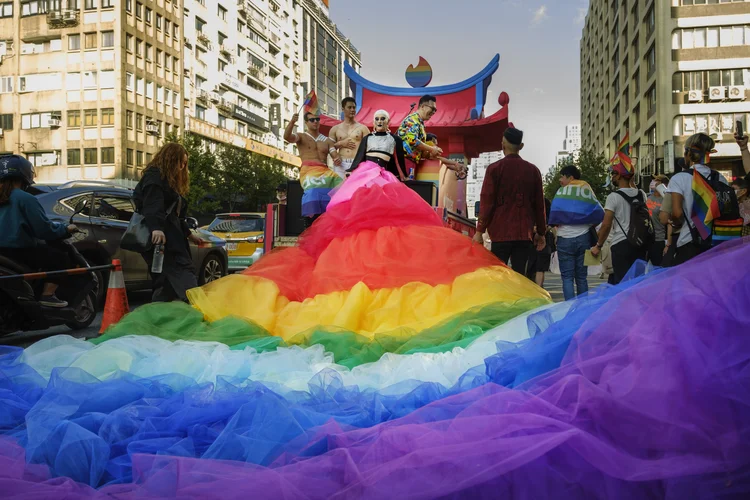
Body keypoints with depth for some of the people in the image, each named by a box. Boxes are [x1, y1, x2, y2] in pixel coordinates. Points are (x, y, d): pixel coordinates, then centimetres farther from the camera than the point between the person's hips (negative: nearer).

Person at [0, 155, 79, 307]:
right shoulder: (25, 199, -13)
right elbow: (44, 229, -15)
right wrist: (66, 229, 3)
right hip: (18, 251, -9)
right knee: (61, 259, 3)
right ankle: (47, 295, -6)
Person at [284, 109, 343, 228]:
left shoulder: (328, 141, 24)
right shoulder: (302, 137, 16)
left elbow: (335, 155, 10)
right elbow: (287, 137, -4)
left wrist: (338, 160, -15)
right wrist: (292, 122, -23)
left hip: (325, 172, 4)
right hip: (308, 171, -4)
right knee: (313, 190, -33)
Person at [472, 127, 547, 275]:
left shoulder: (495, 168, -2)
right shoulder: (533, 170, 8)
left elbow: (486, 202, -6)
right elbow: (539, 204, 8)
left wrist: (480, 231, -3)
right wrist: (541, 232, 16)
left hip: (501, 232, -2)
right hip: (525, 233, 3)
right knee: (519, 274, 5)